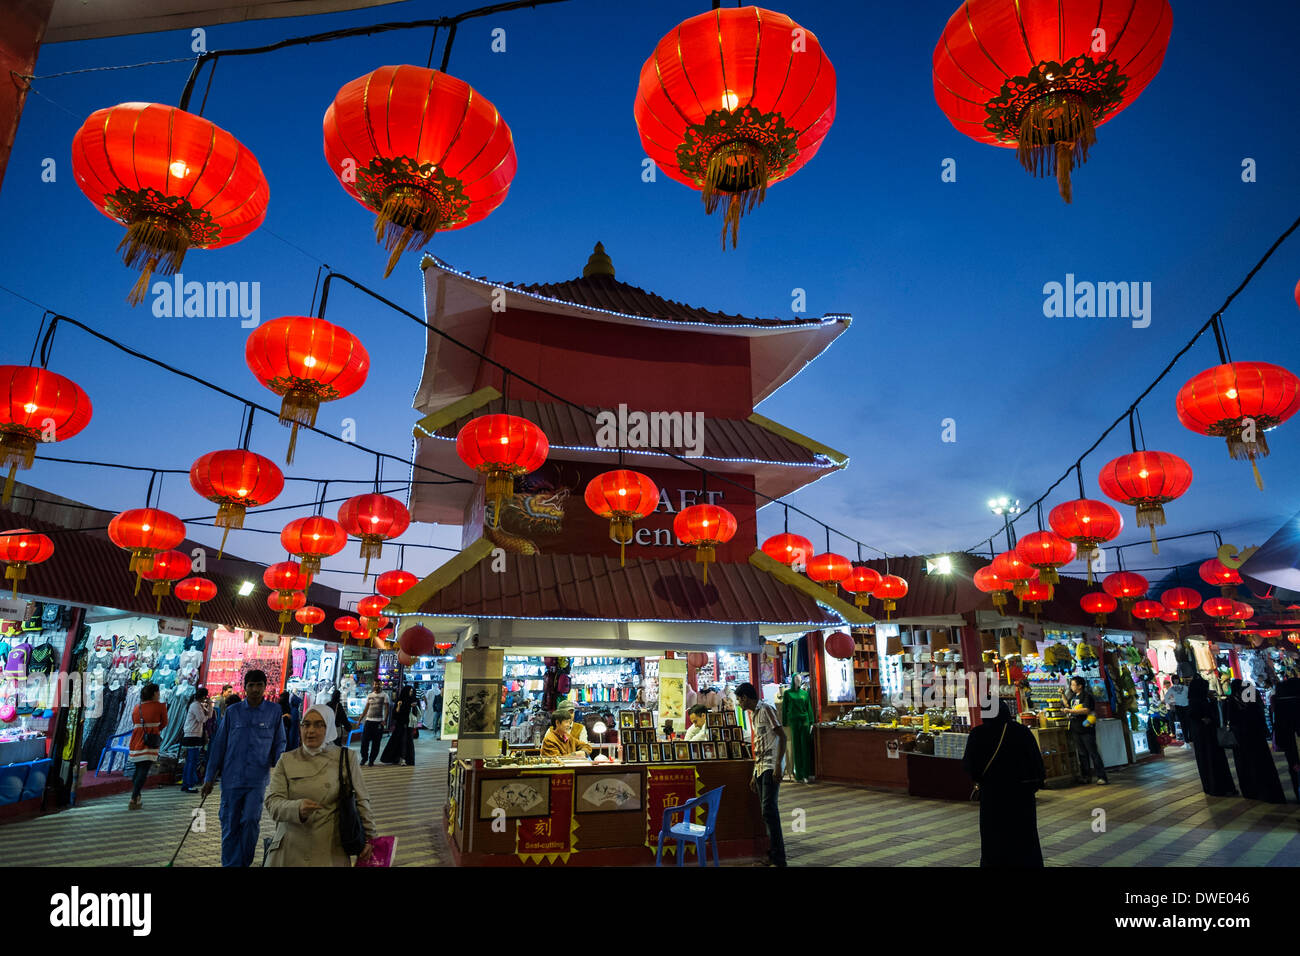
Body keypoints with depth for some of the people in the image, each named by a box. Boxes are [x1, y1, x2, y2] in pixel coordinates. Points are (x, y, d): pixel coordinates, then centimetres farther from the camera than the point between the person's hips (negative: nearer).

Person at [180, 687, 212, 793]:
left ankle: (185, 785, 18)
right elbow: (202, 719, -19)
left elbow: (209, 715, 18)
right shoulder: (195, 705, -13)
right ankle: (189, 785, -5)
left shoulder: (200, 705, 17)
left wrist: (209, 705, 6)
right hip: (192, 736, -10)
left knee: (190, 761, 13)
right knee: (193, 761, -7)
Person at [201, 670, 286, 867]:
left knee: (250, 820, -9)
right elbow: (219, 745, 8)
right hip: (232, 778, 1)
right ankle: (230, 863, 24)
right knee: (229, 825, 8)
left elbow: (279, 744, 6)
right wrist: (210, 777, 8)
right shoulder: (232, 711, 3)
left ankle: (244, 862, 10)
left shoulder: (274, 711, 0)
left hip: (258, 779, -1)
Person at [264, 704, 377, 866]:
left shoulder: (346, 758, 1)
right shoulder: (286, 760, 4)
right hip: (290, 851, 2)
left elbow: (361, 801, 4)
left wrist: (369, 837, 2)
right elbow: (273, 802, -6)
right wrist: (298, 808, -25)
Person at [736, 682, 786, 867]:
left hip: (771, 767, -9)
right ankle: (772, 856, 17)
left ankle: (778, 860, -10)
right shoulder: (753, 714, 18)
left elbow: (782, 736, -14)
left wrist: (778, 765, -21)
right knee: (766, 811, 10)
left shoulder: (766, 709, -8)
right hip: (760, 768, 9)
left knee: (769, 810, -13)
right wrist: (754, 775, 21)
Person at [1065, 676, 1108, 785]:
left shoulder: (1086, 695, -11)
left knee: (1093, 752, -6)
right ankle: (1086, 777, 19)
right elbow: (1067, 703, 31)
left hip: (1086, 729, -8)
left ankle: (1102, 776, -1)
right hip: (1076, 729, 8)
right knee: (1082, 753, 12)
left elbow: (1086, 710, -22)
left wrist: (1070, 711, -23)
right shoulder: (1073, 696, 14)